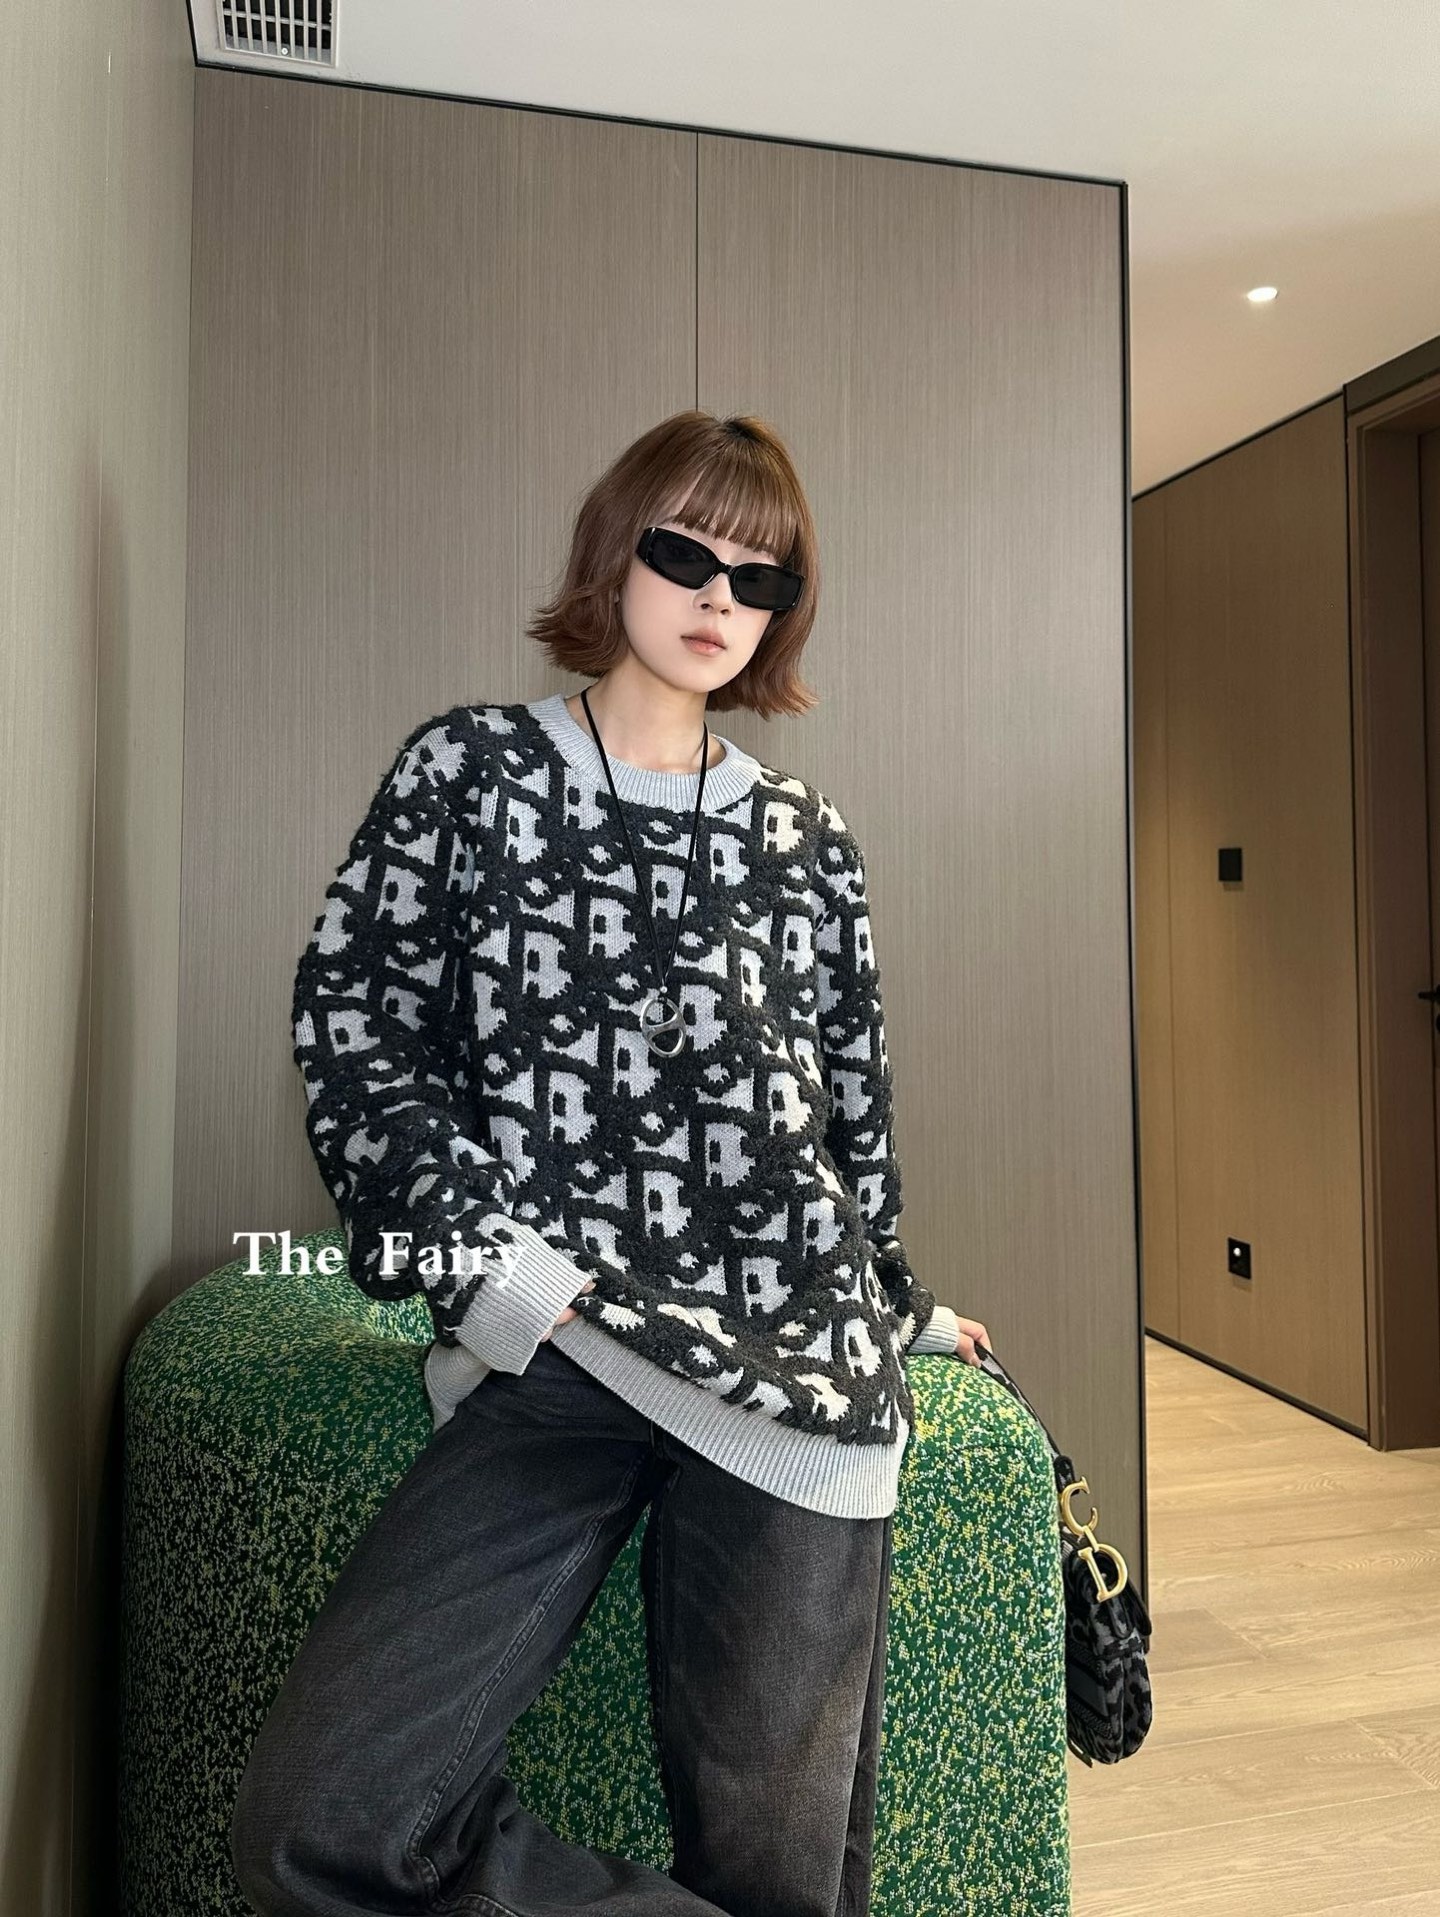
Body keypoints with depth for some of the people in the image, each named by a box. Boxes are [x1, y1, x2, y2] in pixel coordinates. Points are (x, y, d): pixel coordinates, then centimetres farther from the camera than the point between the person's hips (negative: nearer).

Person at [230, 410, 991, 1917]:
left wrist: (891, 1301, 27)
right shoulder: (468, 770, 9)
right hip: (547, 1354, -1)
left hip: (795, 1361, 2)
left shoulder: (805, 837, 14)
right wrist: (493, 1264, -6)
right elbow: (355, 1031, 4)